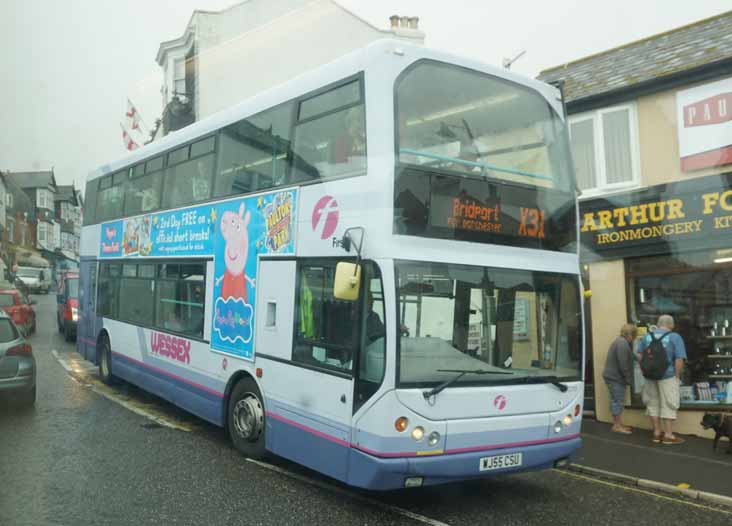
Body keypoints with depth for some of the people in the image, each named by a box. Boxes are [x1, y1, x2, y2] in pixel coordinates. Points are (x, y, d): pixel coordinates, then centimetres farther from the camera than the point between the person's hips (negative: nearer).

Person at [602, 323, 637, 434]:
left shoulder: (619, 341, 16)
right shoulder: (622, 343, -18)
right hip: (616, 377, -10)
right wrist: (629, 379, -13)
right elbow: (623, 364, -22)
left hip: (613, 376, 11)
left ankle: (617, 424, 21)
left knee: (616, 401, 14)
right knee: (618, 401, -4)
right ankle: (617, 426, 1)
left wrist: (628, 378, 20)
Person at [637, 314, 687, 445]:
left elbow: (639, 355, 10)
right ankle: (668, 435, 6)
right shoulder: (675, 337, -6)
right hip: (667, 375, -4)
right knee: (668, 405, 4)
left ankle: (657, 433, 20)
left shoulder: (647, 336, 8)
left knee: (653, 404, 13)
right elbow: (679, 359, -13)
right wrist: (677, 376, -5)